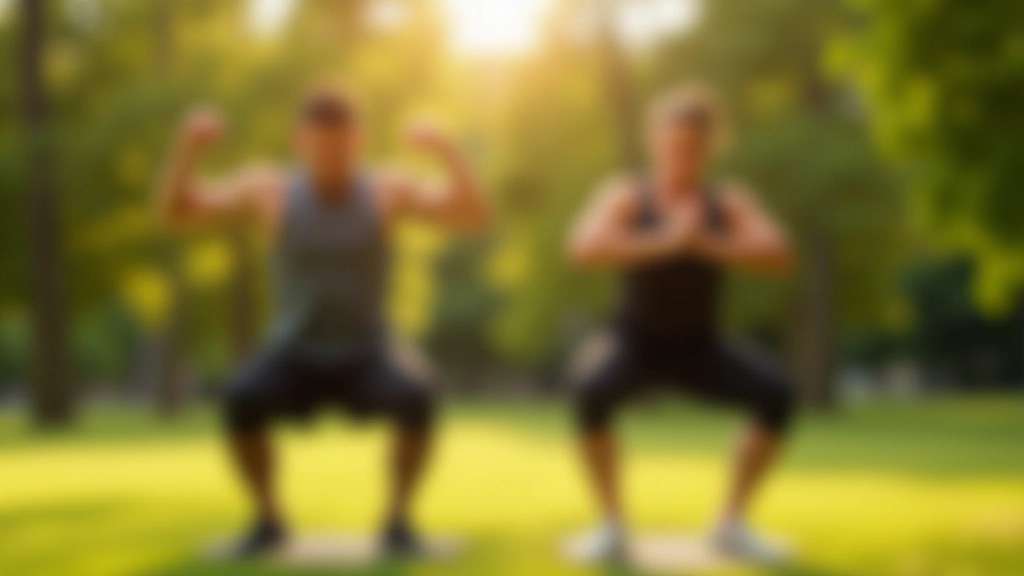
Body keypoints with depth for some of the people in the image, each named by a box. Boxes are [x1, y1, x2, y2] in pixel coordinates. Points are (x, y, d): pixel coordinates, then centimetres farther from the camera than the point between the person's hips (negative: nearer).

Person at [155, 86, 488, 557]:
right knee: (242, 400, -32)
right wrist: (189, 147, -34)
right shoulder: (268, 188, -13)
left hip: (368, 356, 0)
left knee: (417, 398, -34)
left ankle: (397, 519, -11)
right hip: (295, 357, 0)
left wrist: (448, 152, -38)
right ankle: (268, 519, -8)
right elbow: (174, 213, -16)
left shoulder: (389, 189, -13)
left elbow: (474, 218, -22)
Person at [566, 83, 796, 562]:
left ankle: (731, 523, -9)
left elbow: (779, 256, -25)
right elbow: (584, 249, -34)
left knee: (777, 395, -24)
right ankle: (611, 525, -20)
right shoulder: (627, 194, -15)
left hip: (698, 348, 3)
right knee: (590, 393, -37)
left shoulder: (730, 202, -8)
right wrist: (667, 241, -39)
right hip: (633, 343, -2)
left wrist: (704, 244, -37)